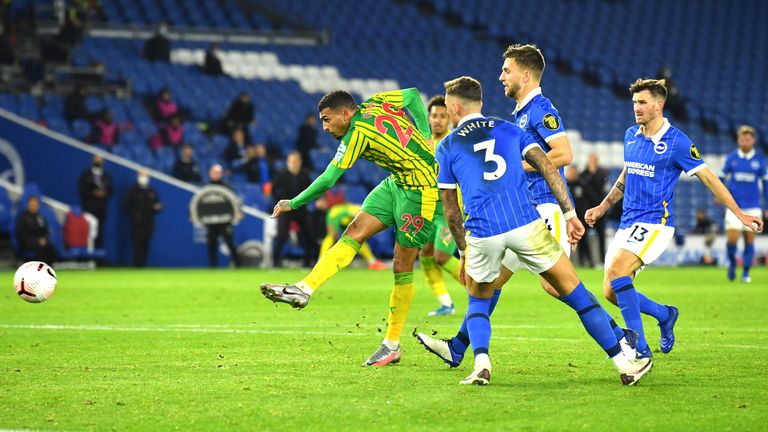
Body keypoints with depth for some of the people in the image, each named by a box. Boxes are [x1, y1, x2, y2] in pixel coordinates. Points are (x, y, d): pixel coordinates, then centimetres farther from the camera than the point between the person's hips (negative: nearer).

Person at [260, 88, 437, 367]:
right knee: (354, 232, -3)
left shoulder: (357, 133, -19)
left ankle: (392, 344, 5)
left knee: (402, 267, -3)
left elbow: (328, 180, -18)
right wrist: (424, 138, 10)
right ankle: (305, 289, -12)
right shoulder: (375, 103, 3)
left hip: (420, 189, -10)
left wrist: (293, 204, -6)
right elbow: (413, 95, 14)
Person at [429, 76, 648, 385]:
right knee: (575, 293, 9)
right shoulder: (510, 130, 18)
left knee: (478, 302, 24)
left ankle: (481, 364, -2)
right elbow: (549, 168, 7)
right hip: (526, 225, 0)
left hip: (481, 234, 0)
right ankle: (623, 363, 5)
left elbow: (451, 212, 15)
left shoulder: (446, 147, 14)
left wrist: (463, 251, 27)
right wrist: (570, 214, 8)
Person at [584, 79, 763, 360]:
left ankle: (640, 348, -26)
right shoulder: (631, 136, 11)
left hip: (654, 223, -7)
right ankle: (665, 315, 26)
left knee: (616, 269, -30)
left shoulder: (677, 142, -9)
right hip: (627, 224, 7)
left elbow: (708, 178, -4)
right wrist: (604, 206, 24)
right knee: (611, 292, 0)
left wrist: (740, 215, -4)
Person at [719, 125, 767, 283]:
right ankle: (732, 262, 18)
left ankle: (746, 273, 15)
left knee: (749, 240, 2)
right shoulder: (731, 158, 3)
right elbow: (722, 178, 13)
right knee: (732, 239, -11)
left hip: (752, 207, 0)